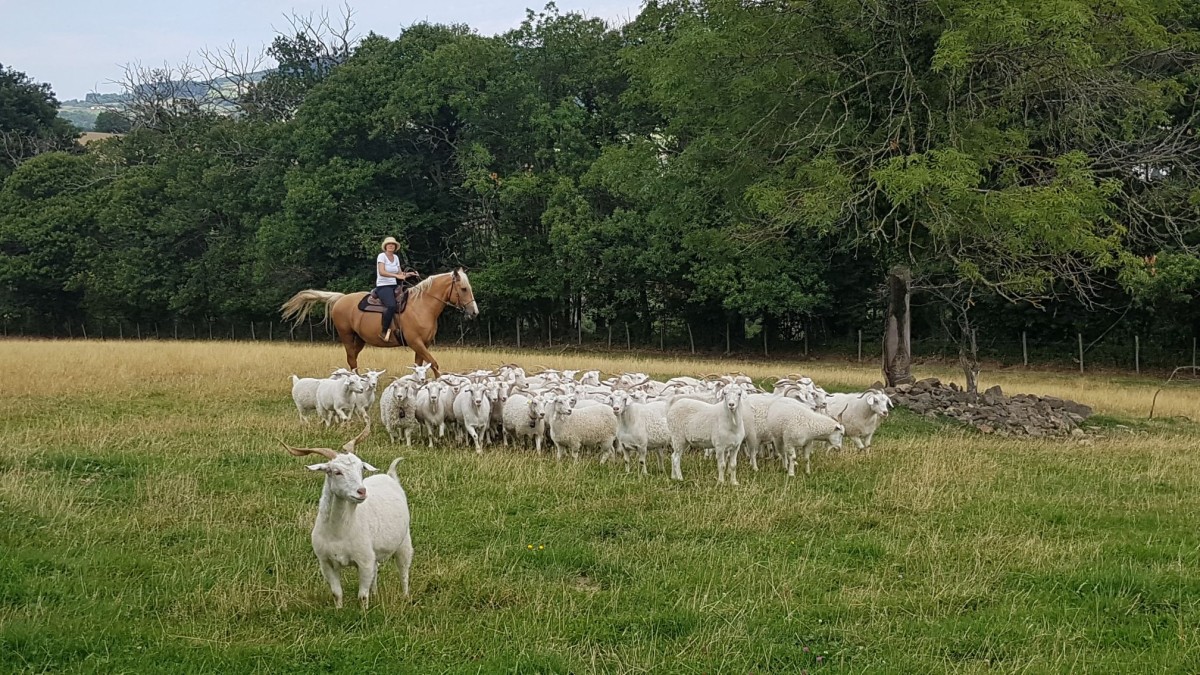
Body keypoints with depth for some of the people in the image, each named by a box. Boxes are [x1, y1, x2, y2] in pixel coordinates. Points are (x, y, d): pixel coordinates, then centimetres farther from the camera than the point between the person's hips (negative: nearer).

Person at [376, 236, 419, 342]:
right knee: (391, 306, -34)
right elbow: (382, 272, -20)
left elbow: (400, 274, 17)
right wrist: (396, 275, -28)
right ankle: (384, 333, -28)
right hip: (383, 287, -8)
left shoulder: (396, 257, 14)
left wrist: (408, 274, -2)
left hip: (394, 286, 8)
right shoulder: (381, 256, -6)